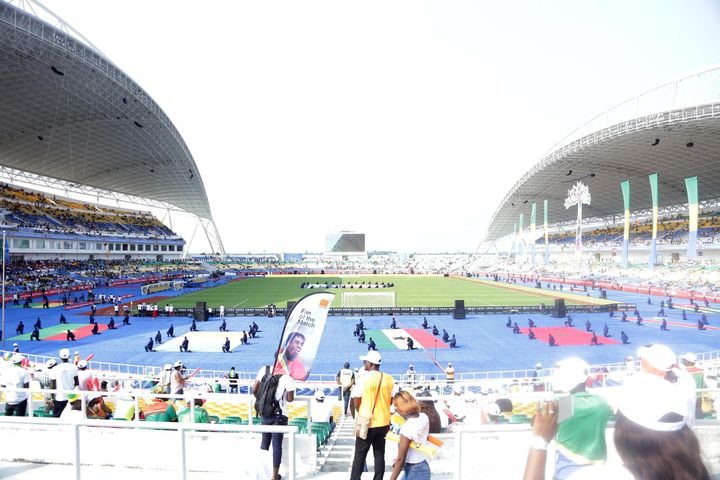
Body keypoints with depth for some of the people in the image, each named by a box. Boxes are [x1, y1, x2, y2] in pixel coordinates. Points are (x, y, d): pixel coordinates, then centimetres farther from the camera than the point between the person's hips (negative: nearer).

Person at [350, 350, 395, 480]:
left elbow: (357, 403, -9)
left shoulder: (363, 378, -16)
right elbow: (391, 401, 7)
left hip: (367, 423, -4)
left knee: (359, 456, 10)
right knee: (380, 455, 14)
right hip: (383, 423, 4)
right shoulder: (389, 379, -3)